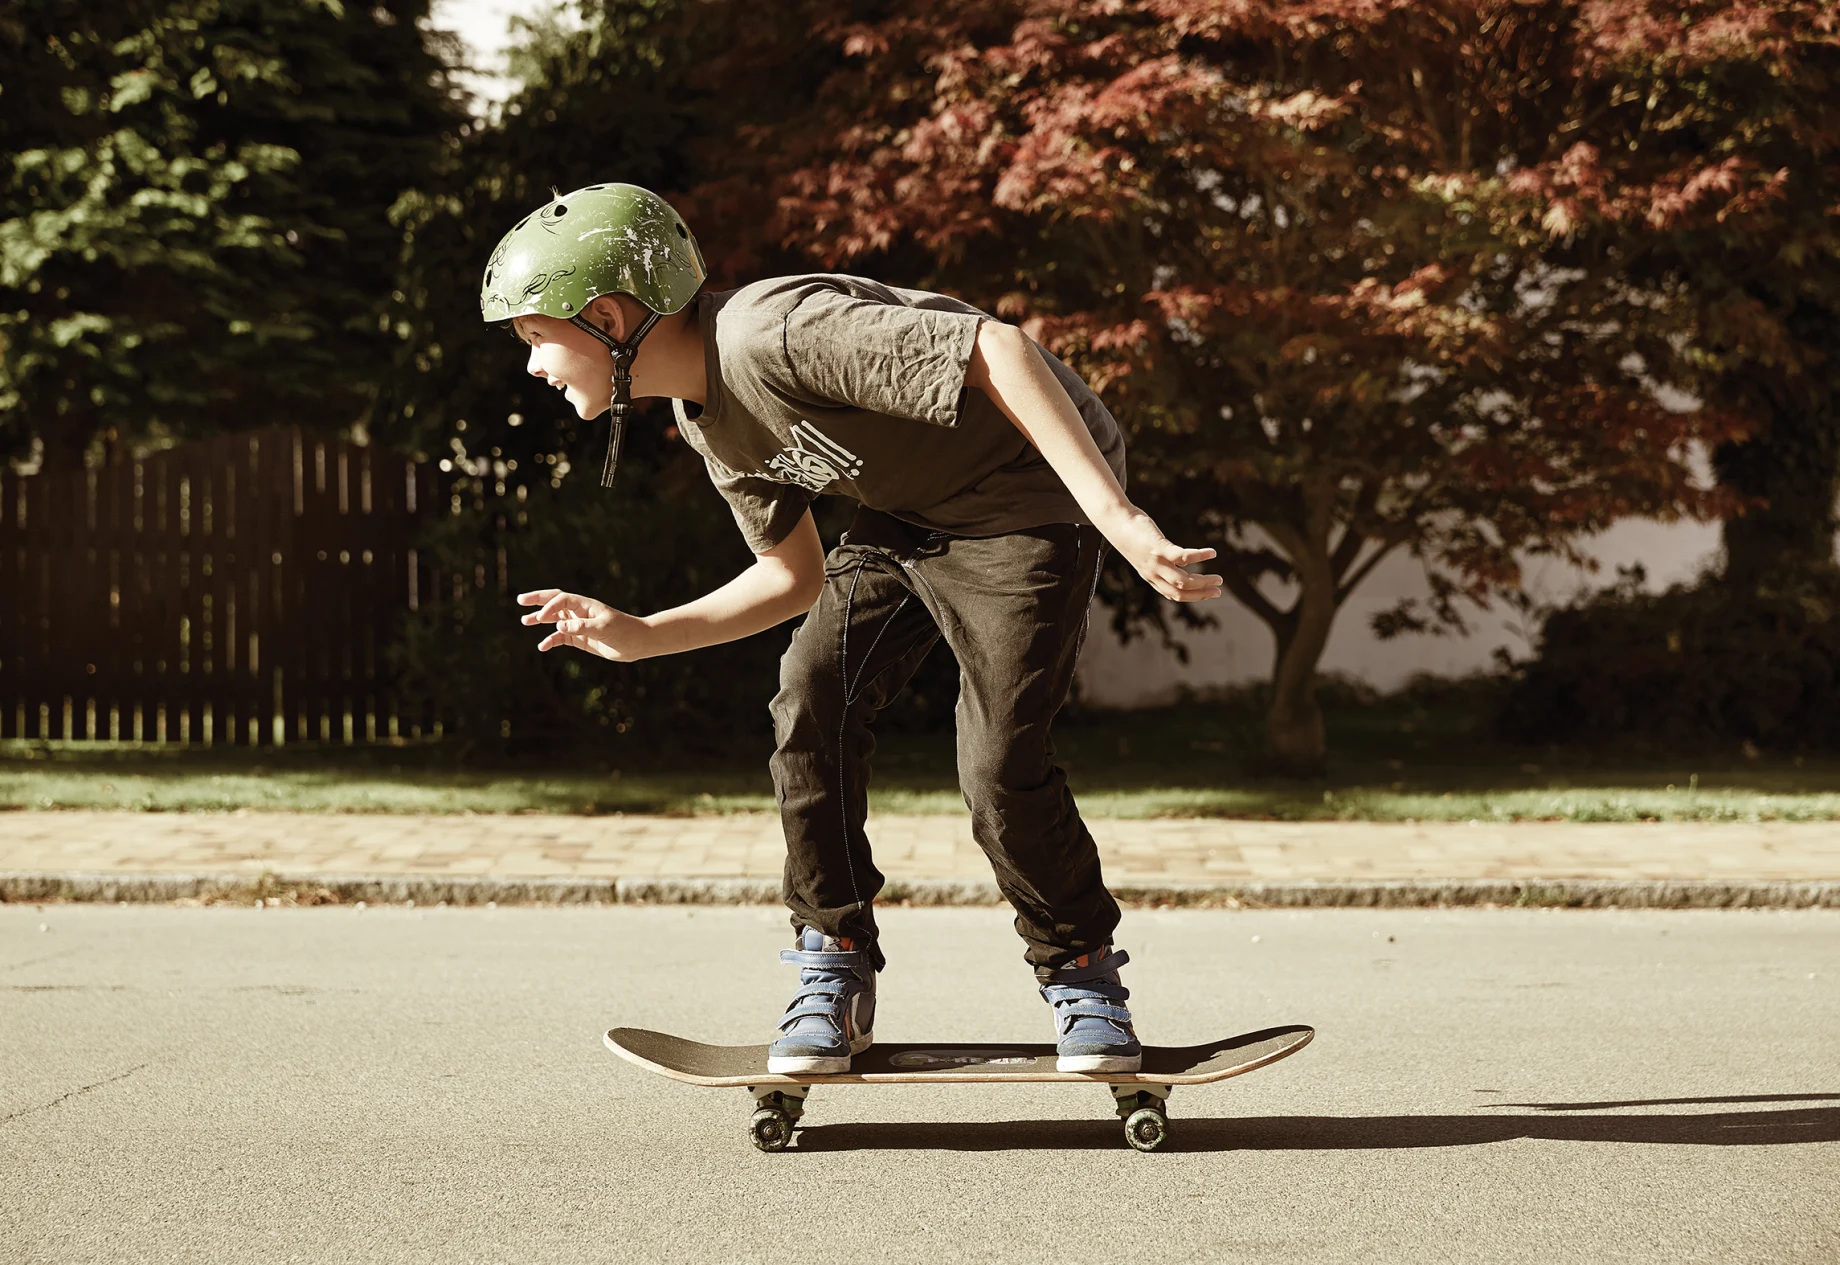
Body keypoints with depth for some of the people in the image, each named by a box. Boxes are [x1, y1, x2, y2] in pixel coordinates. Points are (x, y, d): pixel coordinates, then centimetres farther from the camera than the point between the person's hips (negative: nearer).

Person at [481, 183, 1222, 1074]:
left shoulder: (772, 332, -30)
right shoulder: (704, 418, 0)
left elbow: (998, 350, -35)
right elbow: (797, 575, 11)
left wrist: (1116, 516, -40)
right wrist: (638, 637, 3)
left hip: (1034, 488, -8)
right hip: (910, 511, 8)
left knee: (999, 765, -16)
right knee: (812, 701, -10)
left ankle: (1082, 972, 9)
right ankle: (836, 973, 3)